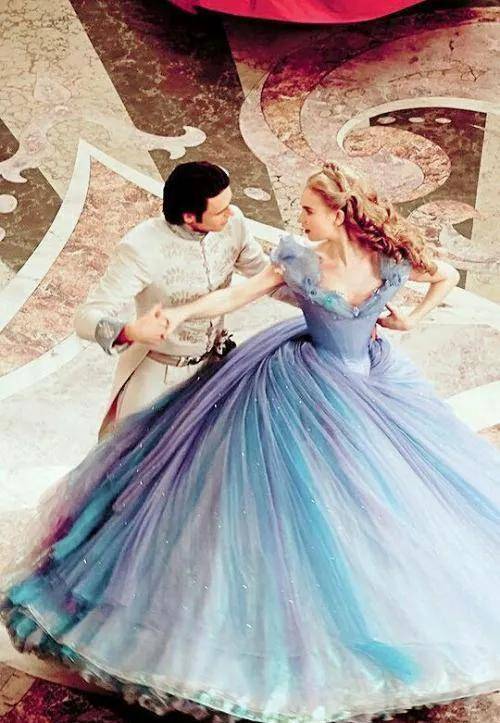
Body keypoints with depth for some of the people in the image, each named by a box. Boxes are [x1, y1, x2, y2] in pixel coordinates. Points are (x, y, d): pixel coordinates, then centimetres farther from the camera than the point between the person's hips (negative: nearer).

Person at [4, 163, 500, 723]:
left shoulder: (389, 259, -10)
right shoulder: (301, 262, -12)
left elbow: (448, 275, 7)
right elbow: (238, 295, -12)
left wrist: (412, 319, 4)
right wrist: (181, 313, -25)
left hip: (373, 384, 2)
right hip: (311, 388, -2)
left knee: (383, 498, 11)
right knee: (305, 499, 2)